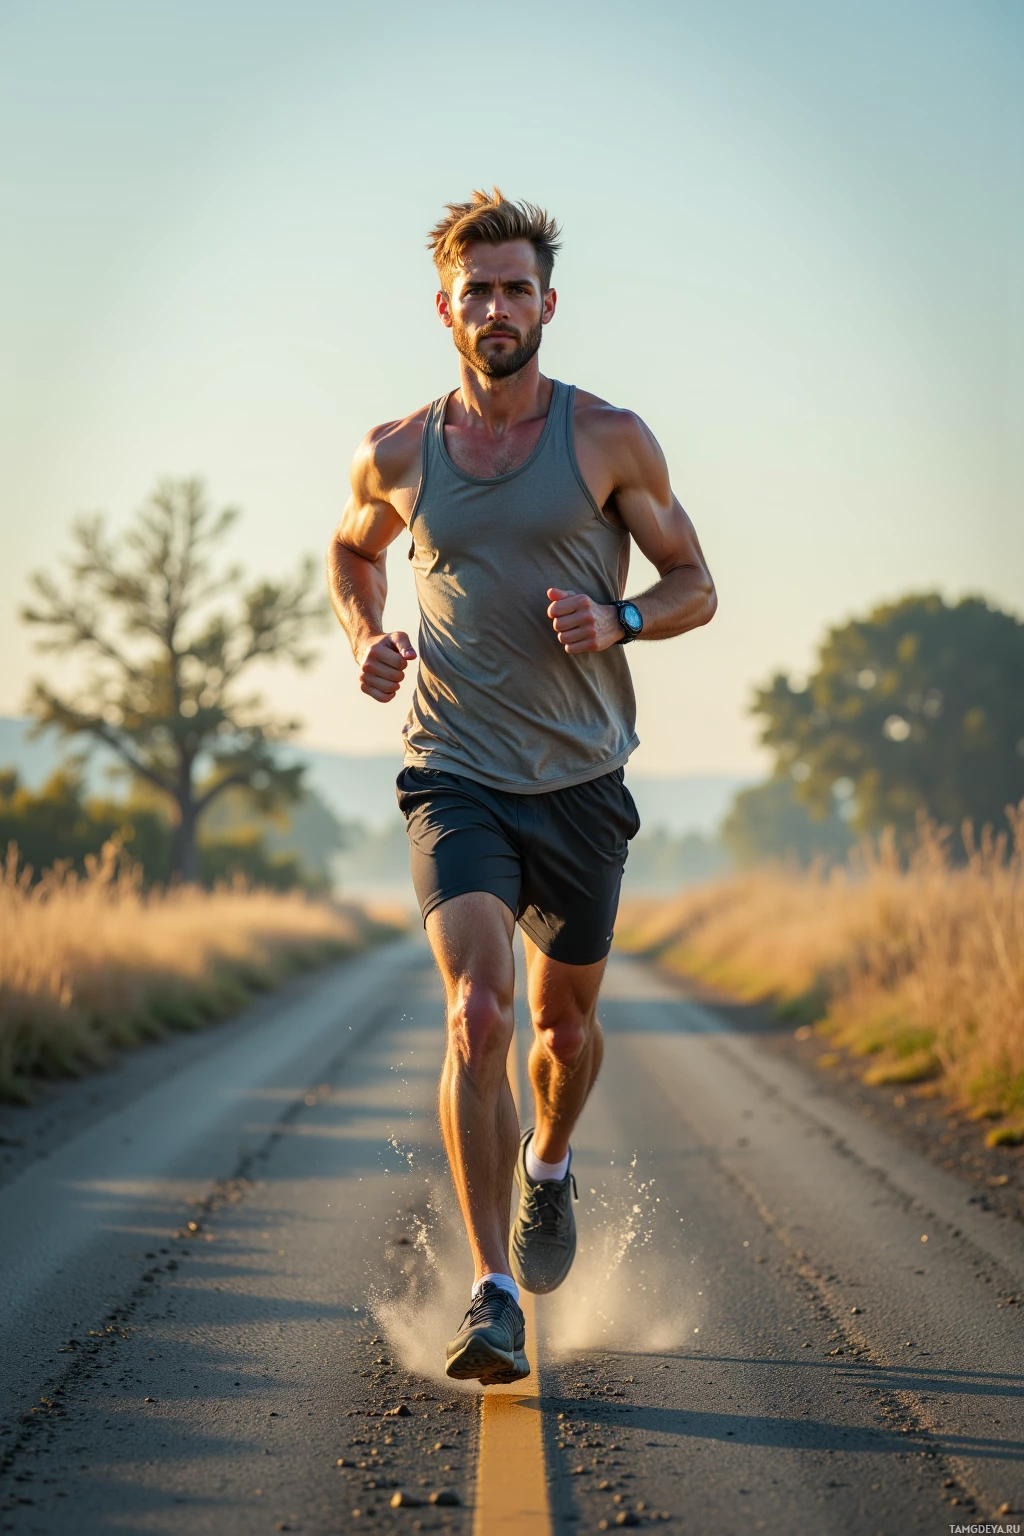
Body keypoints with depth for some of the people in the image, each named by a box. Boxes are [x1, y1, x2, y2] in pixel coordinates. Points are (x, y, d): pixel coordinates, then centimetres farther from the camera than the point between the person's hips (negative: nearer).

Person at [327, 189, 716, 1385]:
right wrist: (366, 640, 3)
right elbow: (350, 551, 23)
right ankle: (494, 1295, -17)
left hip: (581, 778, 1)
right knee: (475, 1014, -18)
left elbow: (695, 587, 5)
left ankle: (549, 1163, 48)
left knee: (564, 1021, 14)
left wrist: (618, 620, -16)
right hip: (455, 776, -1)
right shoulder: (397, 456, 2)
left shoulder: (609, 441, -2)